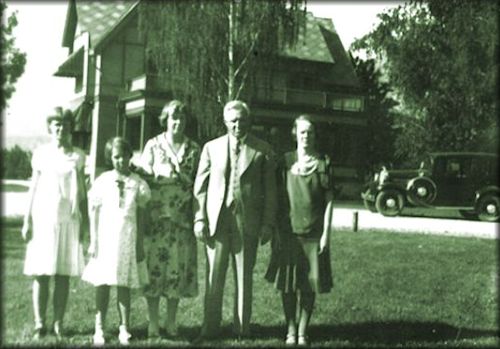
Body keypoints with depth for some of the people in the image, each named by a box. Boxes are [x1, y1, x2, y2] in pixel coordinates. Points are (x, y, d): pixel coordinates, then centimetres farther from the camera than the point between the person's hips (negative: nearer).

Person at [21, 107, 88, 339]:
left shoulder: (77, 156, 7)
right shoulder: (41, 153, 6)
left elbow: (82, 191, 9)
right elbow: (33, 188, 7)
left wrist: (85, 220, 6)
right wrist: (27, 220, 3)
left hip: (68, 220, 0)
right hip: (43, 218, 0)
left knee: (63, 274, 0)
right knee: (41, 273, 0)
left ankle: (58, 323, 7)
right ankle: (39, 324, 6)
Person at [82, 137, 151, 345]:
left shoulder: (137, 183, 4)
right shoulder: (102, 181, 1)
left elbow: (140, 216, 6)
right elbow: (94, 213, 3)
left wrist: (140, 244, 4)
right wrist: (93, 241, 0)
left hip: (128, 239, 1)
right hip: (105, 238, -1)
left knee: (124, 284, 4)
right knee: (102, 284, 2)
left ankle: (124, 328, 12)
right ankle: (99, 328, 10)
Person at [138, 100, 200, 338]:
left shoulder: (194, 150, 8)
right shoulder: (153, 145, 5)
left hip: (182, 219, 2)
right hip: (155, 217, -1)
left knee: (178, 268, 4)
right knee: (154, 267, -1)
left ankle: (171, 322, 17)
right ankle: (153, 323, 11)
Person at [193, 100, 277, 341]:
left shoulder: (262, 150, 4)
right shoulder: (212, 148, 8)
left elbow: (269, 190, 3)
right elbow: (200, 186, 7)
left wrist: (268, 223, -2)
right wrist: (200, 219, -1)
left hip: (247, 221, -1)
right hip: (217, 220, 1)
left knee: (244, 277, 6)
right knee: (214, 276, 4)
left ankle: (242, 329, 16)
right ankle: (210, 328, 12)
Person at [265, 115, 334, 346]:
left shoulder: (323, 163, 1)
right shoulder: (286, 161, 4)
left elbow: (329, 201, 1)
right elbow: (278, 198, 6)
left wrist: (326, 232, -5)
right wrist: (275, 230, 3)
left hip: (313, 233, -1)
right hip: (288, 231, 1)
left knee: (309, 285, 2)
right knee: (287, 284, 3)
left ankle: (303, 332, 14)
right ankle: (290, 330, 17)